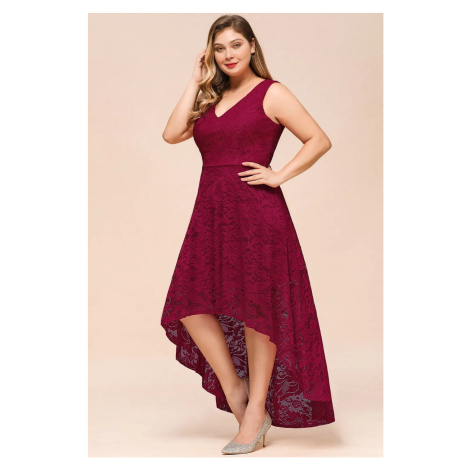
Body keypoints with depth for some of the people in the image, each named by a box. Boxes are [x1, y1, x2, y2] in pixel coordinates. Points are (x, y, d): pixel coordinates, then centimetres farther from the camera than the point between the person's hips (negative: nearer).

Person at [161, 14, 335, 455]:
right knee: (192, 304, 0)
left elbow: (320, 140, -3)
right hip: (211, 213, 6)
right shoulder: (209, 98, 17)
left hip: (256, 212, -6)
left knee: (257, 308, -1)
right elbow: (172, 134, 1)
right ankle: (233, 389, 17)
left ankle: (257, 412, 10)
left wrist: (279, 175, -10)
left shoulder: (271, 93, 1)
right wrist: (196, 82, 4)